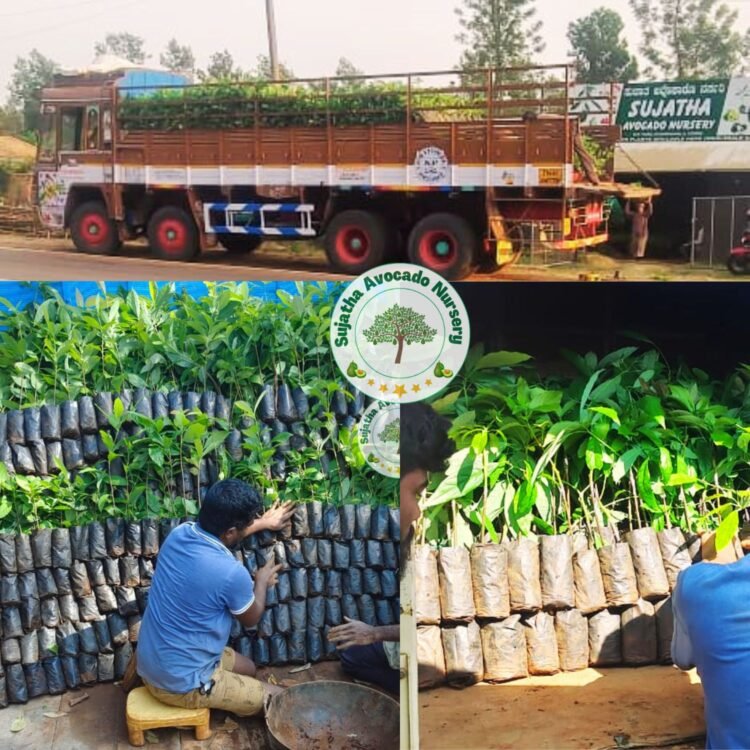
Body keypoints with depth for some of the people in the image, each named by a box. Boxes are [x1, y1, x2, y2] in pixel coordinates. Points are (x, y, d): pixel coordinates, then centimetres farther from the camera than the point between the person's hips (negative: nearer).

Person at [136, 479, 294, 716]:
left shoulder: (179, 534, -8)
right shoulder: (231, 573, -29)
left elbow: (216, 532, 18)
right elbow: (251, 619, -5)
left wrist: (264, 522, 28)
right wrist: (262, 581, 13)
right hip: (180, 684, -9)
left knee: (247, 668, 27)